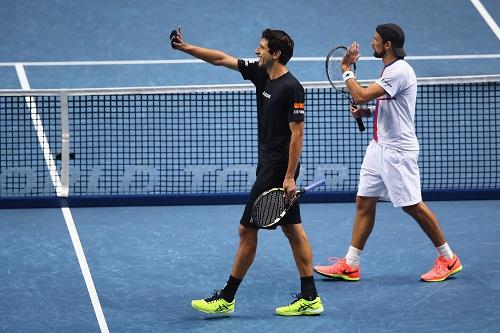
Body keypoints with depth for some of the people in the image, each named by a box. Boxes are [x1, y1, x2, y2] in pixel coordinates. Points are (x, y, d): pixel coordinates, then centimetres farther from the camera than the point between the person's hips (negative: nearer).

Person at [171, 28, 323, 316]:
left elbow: (297, 133, -19)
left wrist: (289, 177, -21)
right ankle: (310, 297, 10)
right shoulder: (260, 73, 7)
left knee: (247, 230, -2)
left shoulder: (291, 88, -17)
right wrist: (186, 48, 10)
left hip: (276, 171, -9)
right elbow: (221, 59, 15)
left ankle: (227, 298, 6)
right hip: (270, 166, 9)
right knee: (292, 230, 8)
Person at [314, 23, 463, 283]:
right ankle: (350, 266, 9)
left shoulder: (399, 71, -19)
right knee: (364, 203, 6)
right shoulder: (389, 69, 13)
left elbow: (361, 96, -25)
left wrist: (346, 69, -10)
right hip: (379, 146, 10)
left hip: (398, 151, -10)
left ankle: (448, 259, 10)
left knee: (412, 205, -3)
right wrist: (368, 112, 8)